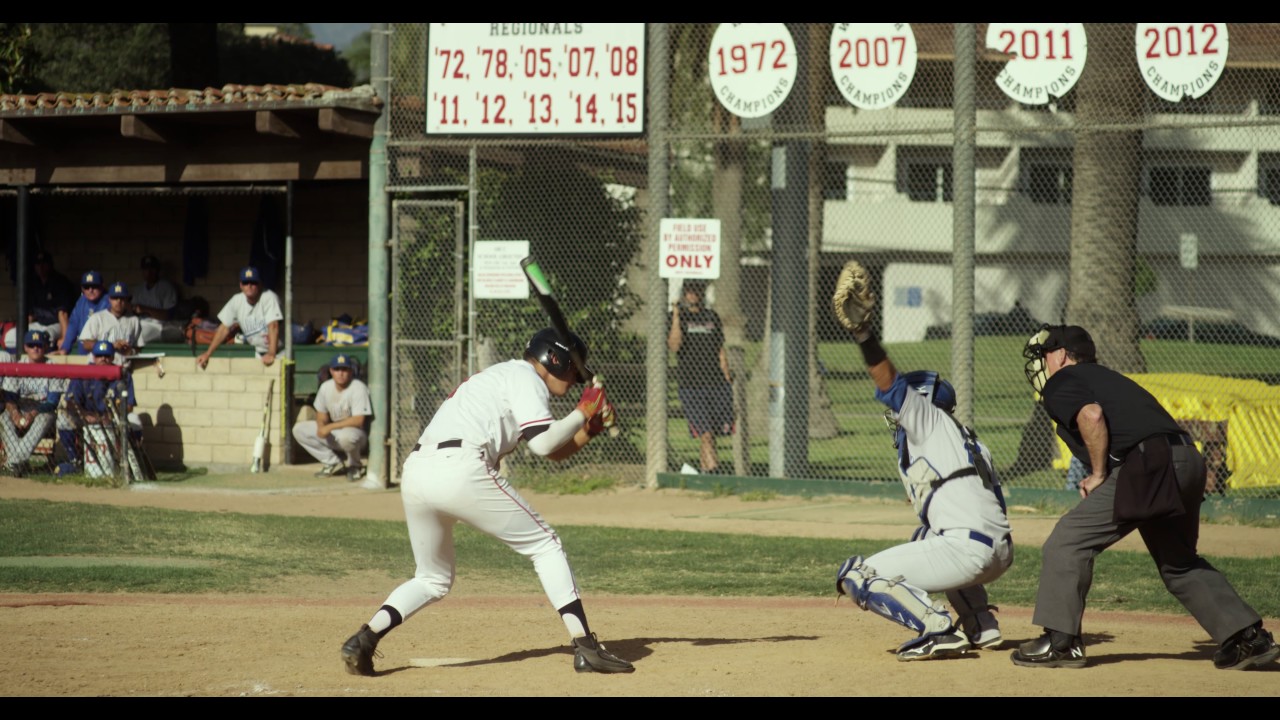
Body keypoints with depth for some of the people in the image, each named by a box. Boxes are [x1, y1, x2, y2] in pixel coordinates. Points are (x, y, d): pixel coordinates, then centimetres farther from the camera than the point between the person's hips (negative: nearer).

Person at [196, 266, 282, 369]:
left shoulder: (269, 297, -19)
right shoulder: (237, 301, -2)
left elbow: (273, 326, -29)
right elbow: (224, 329, 4)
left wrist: (271, 354, -42)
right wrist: (208, 353, -2)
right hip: (259, 352, 5)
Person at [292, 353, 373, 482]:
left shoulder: (358, 388, -21)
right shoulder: (326, 387, -1)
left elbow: (358, 420, -27)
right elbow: (321, 414, 9)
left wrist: (330, 427, -28)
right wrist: (321, 426, -16)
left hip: (356, 431, -7)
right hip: (332, 433, 7)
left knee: (345, 436, -42)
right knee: (299, 429, -4)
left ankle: (355, 466, -7)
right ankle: (333, 464, 3)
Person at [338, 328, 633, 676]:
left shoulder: (501, 375, 34)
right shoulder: (525, 377, 7)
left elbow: (555, 451, 33)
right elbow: (543, 443, -7)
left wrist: (590, 428, 20)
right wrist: (582, 413, 7)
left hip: (414, 474, 8)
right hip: (460, 470, -8)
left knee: (432, 579, 22)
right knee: (544, 545, 5)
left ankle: (364, 639, 0)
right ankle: (585, 647, -1)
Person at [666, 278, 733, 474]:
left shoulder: (712, 316, 16)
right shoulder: (676, 317, 4)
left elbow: (720, 351, 18)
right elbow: (674, 346, -14)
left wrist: (728, 382, 12)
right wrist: (677, 316, -18)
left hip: (716, 383, 4)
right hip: (690, 384, -4)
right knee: (705, 434, -13)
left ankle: (704, 469, 13)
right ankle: (713, 472, -17)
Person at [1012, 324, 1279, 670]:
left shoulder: (1060, 382, 7)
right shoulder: (1105, 376, 32)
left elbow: (1092, 415, -15)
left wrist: (1098, 474, -4)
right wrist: (1103, 479, 19)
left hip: (1150, 465, -9)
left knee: (1068, 540, -3)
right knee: (1179, 561, 25)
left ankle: (1060, 641, -5)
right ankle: (1249, 637, 23)